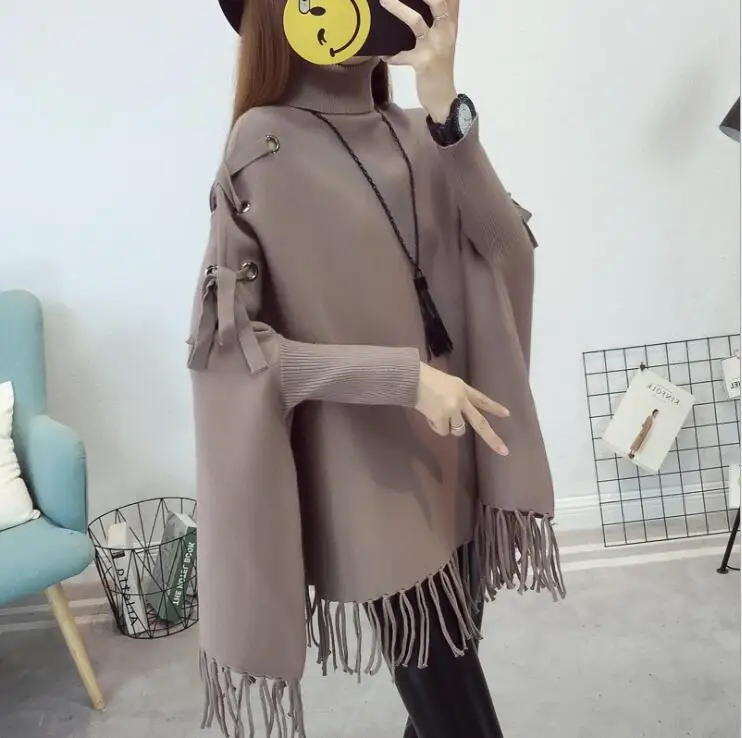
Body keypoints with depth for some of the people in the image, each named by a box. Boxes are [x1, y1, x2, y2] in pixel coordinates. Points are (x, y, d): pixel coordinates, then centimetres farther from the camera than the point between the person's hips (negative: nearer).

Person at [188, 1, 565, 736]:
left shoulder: (419, 135, 4)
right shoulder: (265, 148, -11)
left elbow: (509, 249, -9)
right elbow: (228, 338, -15)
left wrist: (447, 108, -21)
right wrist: (403, 377, -21)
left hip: (455, 463, 6)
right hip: (370, 484, -6)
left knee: (449, 671, 24)